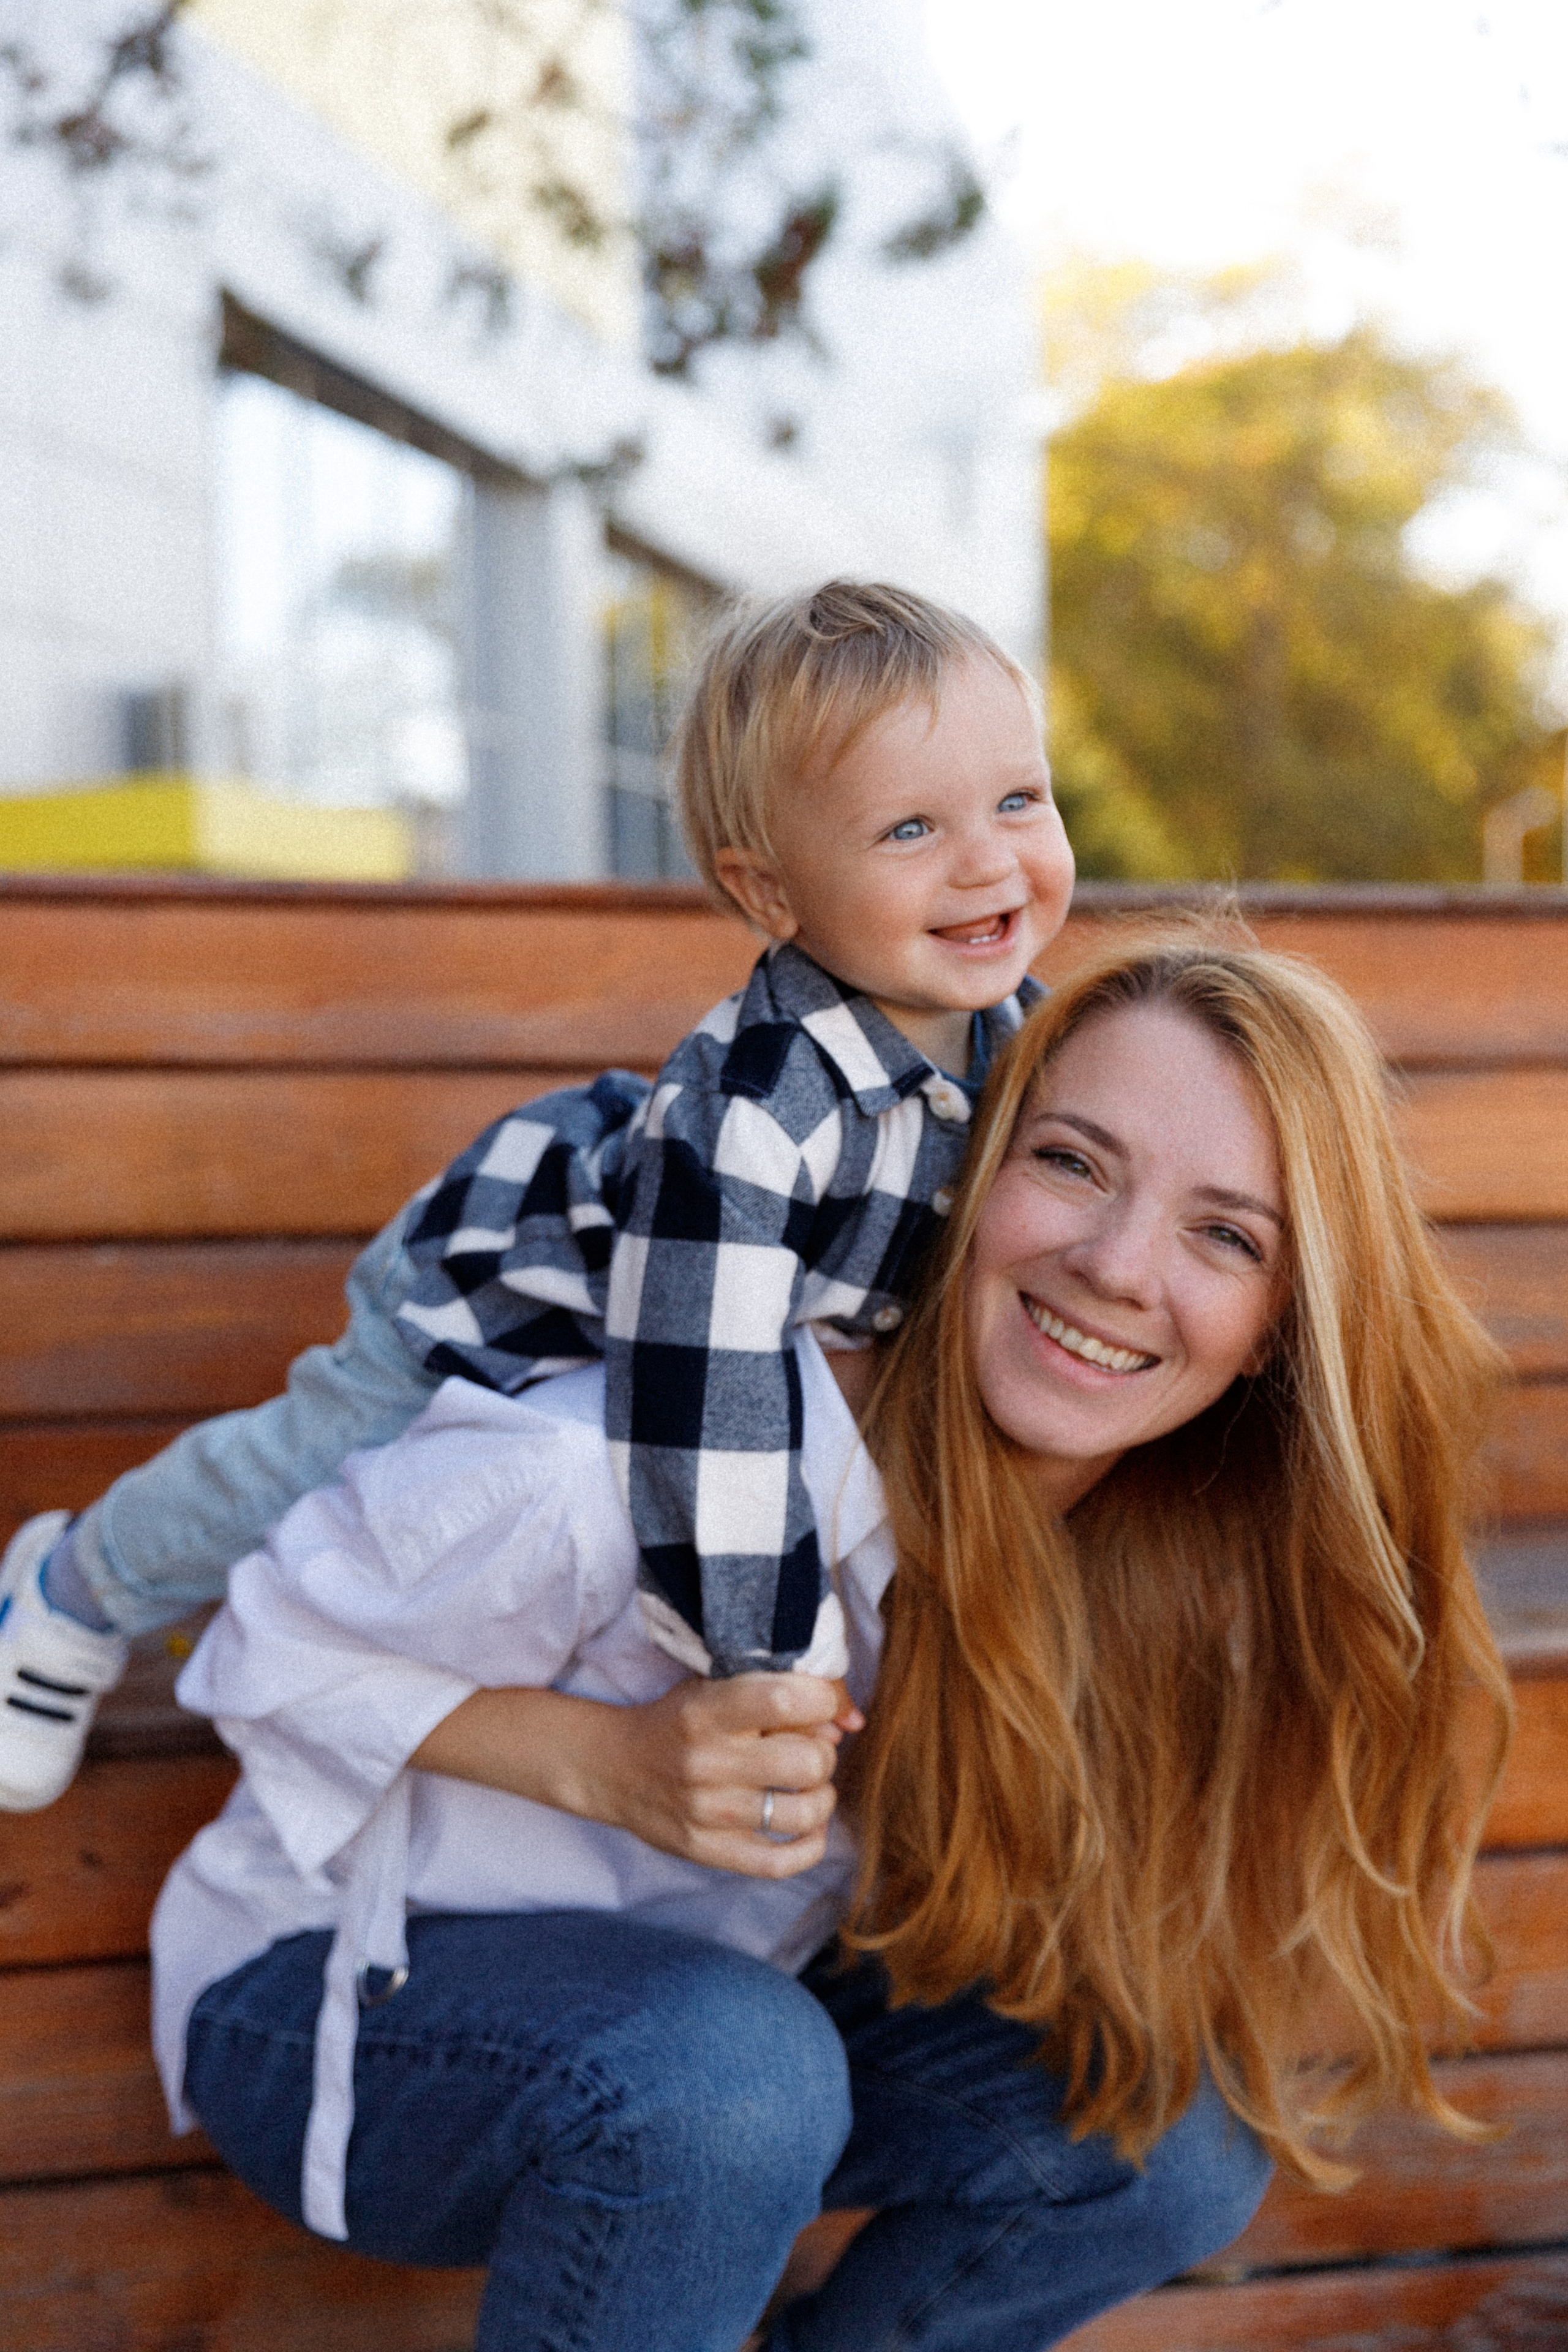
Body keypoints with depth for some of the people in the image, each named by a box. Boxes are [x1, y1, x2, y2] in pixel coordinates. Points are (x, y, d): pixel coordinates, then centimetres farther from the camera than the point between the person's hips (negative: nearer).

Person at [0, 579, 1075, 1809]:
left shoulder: (1012, 1027, -22)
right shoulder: (746, 1114, -47)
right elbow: (705, 1389, -47)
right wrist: (781, 1660, -42)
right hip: (500, 1293, -6)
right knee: (287, 1473, 8)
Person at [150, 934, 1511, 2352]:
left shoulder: (1197, 1546, -12)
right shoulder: (656, 1473, -32)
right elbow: (273, 1650, -17)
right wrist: (611, 1765, -31)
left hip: (710, 1993, 6)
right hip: (343, 1999, -5)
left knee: (1181, 2137, -13)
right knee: (727, 2073, -36)